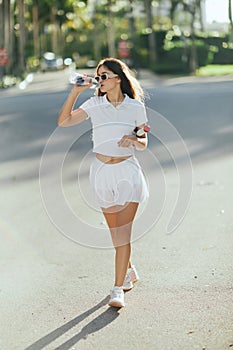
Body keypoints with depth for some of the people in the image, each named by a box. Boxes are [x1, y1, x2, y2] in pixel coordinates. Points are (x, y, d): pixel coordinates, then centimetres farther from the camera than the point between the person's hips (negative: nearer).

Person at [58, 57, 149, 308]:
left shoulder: (136, 106, 0)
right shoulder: (94, 105, 2)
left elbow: (143, 143, 6)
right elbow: (63, 121, -8)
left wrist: (133, 140, -16)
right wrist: (75, 91, -12)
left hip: (127, 170, -2)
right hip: (102, 172, 2)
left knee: (123, 230, -8)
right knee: (115, 230, 12)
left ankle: (118, 289, -5)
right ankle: (129, 271, 36)